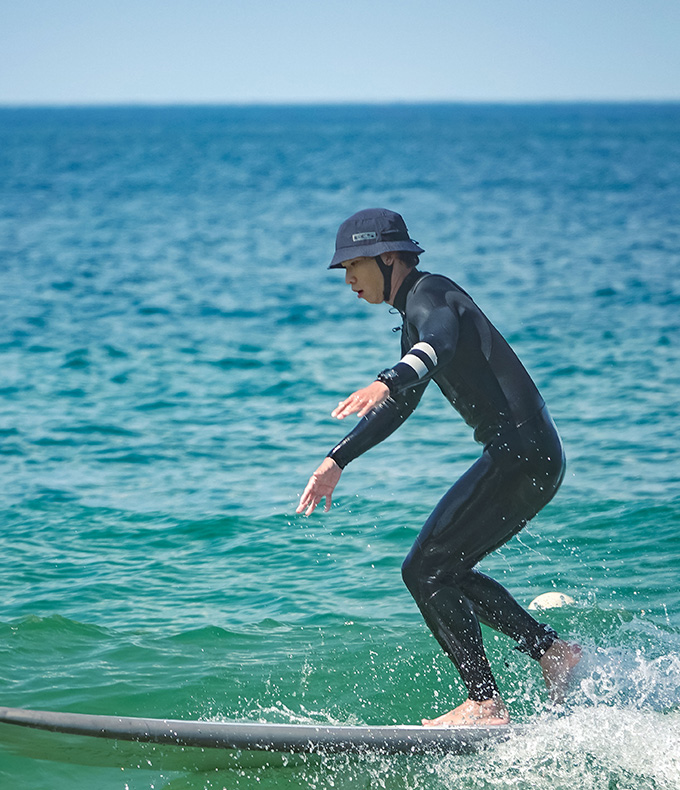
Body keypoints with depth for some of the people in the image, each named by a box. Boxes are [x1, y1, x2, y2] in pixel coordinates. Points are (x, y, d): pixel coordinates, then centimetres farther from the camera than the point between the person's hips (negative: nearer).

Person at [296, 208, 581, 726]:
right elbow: (401, 404, 34)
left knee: (425, 571, -9)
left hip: (520, 453, -10)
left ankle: (487, 704, -9)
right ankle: (553, 651, 17)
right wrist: (337, 461, 32)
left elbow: (440, 341, -34)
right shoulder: (417, 317, 23)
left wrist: (384, 383, -52)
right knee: (446, 571, 17)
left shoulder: (431, 293, -9)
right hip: (533, 457, 10)